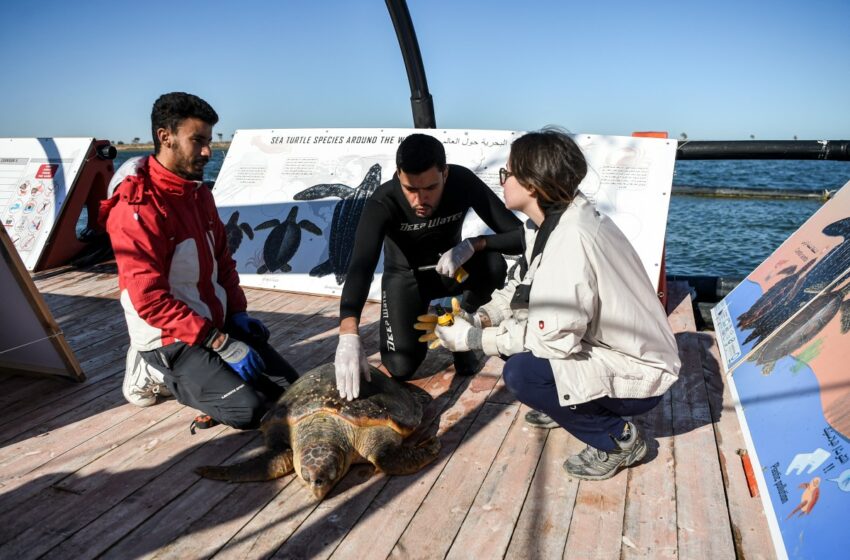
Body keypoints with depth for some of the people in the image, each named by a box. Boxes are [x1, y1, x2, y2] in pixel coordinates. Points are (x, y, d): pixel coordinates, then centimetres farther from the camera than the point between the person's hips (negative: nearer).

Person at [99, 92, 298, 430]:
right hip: (169, 339, -8)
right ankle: (156, 373, 4)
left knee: (290, 387, 2)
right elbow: (150, 300, -24)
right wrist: (220, 343, -24)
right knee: (248, 408, -19)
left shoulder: (199, 192, 6)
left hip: (217, 323, 8)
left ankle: (177, 374, 16)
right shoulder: (136, 208, -20)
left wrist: (237, 313, 2)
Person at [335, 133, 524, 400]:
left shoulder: (464, 181, -26)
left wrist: (472, 245, -42)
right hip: (405, 276, -1)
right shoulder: (382, 203, -31)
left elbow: (520, 236, -25)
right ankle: (419, 324, 18)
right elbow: (360, 266, -44)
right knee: (402, 367, -16)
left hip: (448, 267, 1)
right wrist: (349, 334, -60)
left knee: (494, 265, -32)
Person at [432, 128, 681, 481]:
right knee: (509, 326, 3)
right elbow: (522, 286, 7)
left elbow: (555, 338, -32)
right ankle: (567, 405, 20)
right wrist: (481, 318, -9)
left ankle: (617, 438, -1)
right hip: (603, 348, 9)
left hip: (636, 374, -9)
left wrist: (474, 339, -22)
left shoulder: (570, 239, -30)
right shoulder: (551, 220, -1)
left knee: (521, 372, -25)